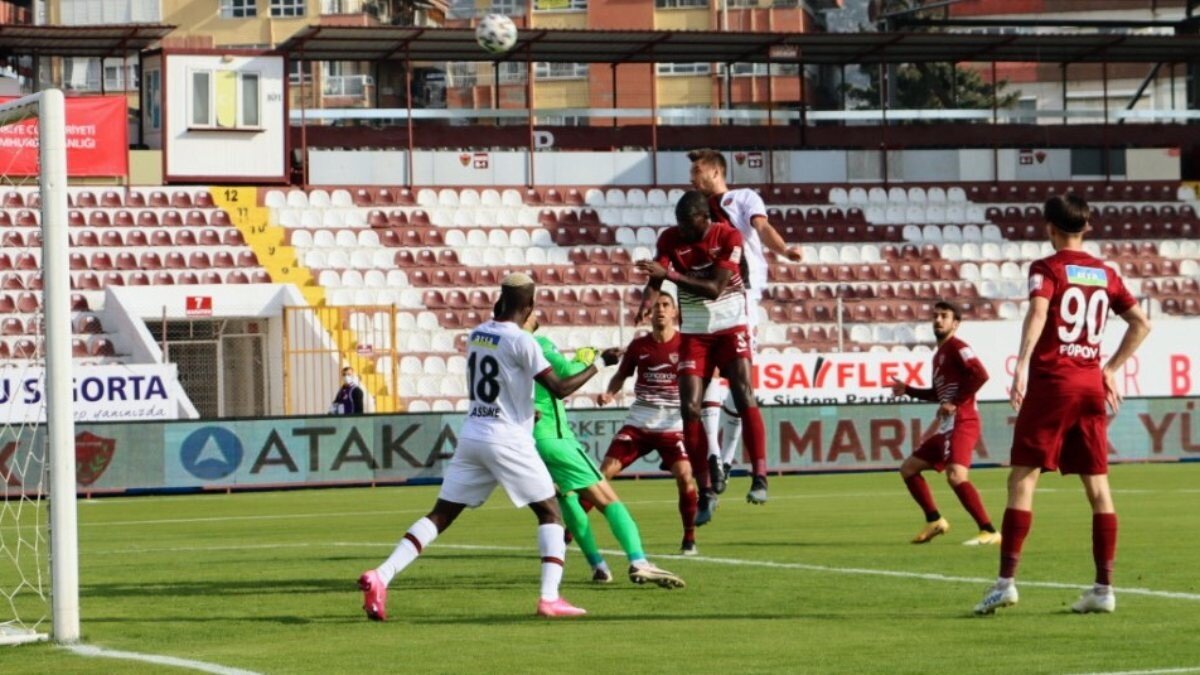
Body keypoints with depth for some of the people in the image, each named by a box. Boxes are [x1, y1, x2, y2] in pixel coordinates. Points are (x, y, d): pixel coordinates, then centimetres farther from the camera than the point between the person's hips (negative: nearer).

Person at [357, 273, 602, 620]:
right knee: (550, 513, 8)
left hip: (471, 436, 6)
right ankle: (550, 598, -5)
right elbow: (560, 388, -11)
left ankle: (381, 576, -8)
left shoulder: (477, 334, 8)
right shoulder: (521, 342, -12)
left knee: (440, 515, 7)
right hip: (508, 441, -6)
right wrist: (596, 366, 0)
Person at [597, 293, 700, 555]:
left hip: (673, 424, -2)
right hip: (638, 422, 2)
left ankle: (689, 538, -4)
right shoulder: (639, 346, 5)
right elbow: (621, 376, 16)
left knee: (684, 475, -21)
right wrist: (609, 393, -3)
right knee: (604, 472, -5)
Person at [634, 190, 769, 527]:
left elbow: (715, 288, -22)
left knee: (744, 396, -18)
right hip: (694, 332, 3)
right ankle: (706, 492, 1)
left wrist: (671, 274, -31)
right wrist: (648, 301, -40)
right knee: (690, 407, -5)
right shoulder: (670, 239, -4)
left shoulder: (728, 237, -13)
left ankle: (759, 478, -18)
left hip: (729, 326, -3)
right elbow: (656, 278, -17)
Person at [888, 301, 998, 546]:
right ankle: (934, 521, 23)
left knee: (955, 476, -28)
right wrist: (907, 390, 24)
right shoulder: (940, 353, 22)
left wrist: (955, 403, -19)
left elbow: (980, 375, -21)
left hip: (961, 423, -10)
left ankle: (989, 531, -29)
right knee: (908, 469, 17)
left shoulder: (956, 347, -6)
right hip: (947, 427, 10)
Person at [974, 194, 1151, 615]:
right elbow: (1141, 323, 15)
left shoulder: (1047, 269, -3)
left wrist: (1022, 366, -31)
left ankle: (1006, 581, -11)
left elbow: (1038, 313, -21)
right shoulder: (1105, 274, 13)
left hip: (1050, 381, -5)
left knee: (1022, 481, -3)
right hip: (1091, 384, 5)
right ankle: (1104, 588, 5)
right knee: (1097, 486, 6)